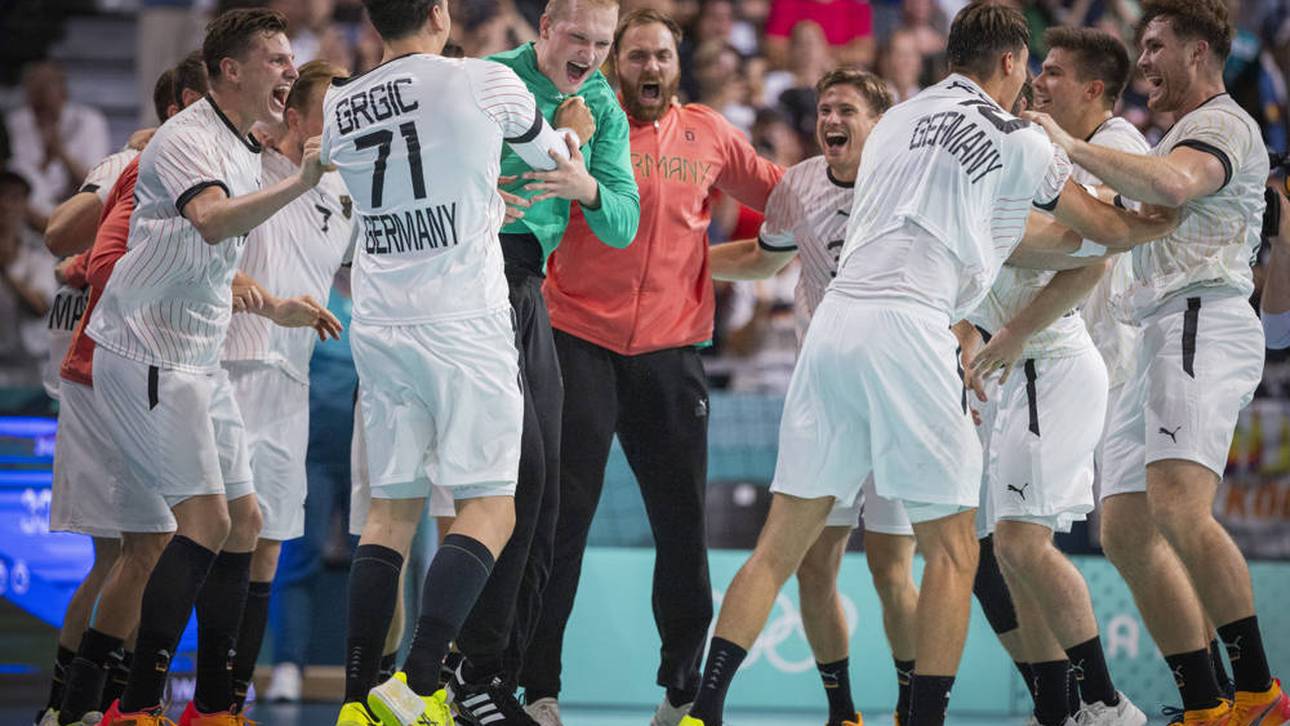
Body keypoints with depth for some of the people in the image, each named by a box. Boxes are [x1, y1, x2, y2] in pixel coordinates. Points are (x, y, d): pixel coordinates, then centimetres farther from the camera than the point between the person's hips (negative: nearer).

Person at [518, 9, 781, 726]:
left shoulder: (709, 133, 9)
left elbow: (777, 191, 22)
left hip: (672, 348, 3)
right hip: (582, 338, -3)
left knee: (683, 524, 6)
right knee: (562, 515, -5)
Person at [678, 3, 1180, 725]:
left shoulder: (899, 120, 22)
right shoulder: (1015, 139, 5)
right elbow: (1103, 228, 18)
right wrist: (1161, 224, 38)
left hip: (835, 319, 6)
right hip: (905, 327, -6)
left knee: (782, 543, 6)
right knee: (952, 550, 3)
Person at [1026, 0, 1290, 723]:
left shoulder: (1223, 123, 0)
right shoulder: (1183, 135, 32)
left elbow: (1173, 183, -23)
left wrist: (1073, 147, -15)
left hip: (1204, 321, -11)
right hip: (1167, 339, 11)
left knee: (1179, 506, -28)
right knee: (1125, 531, 2)